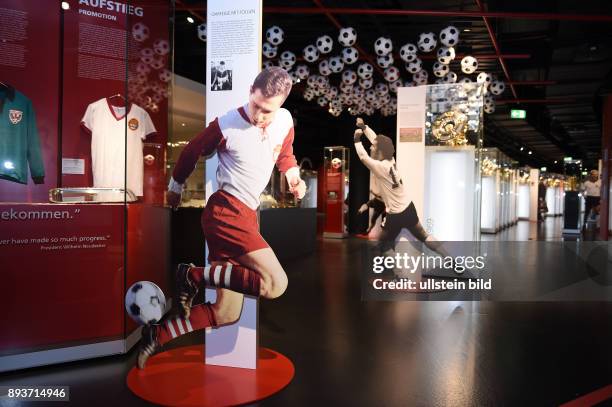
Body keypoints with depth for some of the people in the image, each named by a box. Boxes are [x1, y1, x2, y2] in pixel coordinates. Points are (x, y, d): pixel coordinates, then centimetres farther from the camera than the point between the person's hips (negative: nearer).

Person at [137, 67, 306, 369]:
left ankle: (156, 336, 20)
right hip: (227, 211, -7)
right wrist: (175, 187, 18)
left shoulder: (285, 121, 4)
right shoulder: (227, 126, -12)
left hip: (245, 215, 8)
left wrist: (293, 176, 3)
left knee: (226, 314, 9)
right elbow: (192, 152, 4)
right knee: (276, 284, -24)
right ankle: (195, 275, -10)